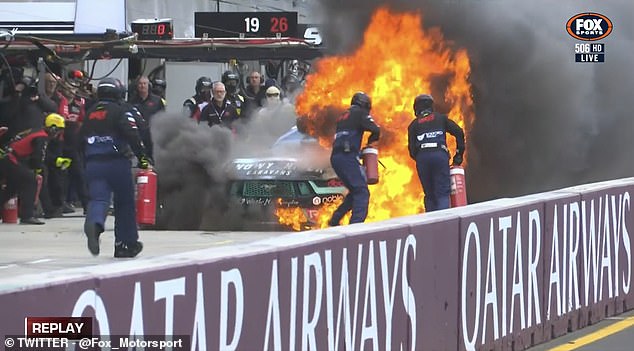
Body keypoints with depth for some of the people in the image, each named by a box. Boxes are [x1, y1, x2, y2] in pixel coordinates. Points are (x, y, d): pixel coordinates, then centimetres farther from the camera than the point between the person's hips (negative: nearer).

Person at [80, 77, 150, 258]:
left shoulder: (90, 113, 16)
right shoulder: (120, 110, -2)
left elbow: (82, 138, 20)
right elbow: (132, 135, -13)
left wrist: (87, 163, 27)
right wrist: (142, 158, -10)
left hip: (93, 163, 3)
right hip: (117, 162, -3)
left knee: (98, 200, -7)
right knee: (125, 202, 12)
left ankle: (94, 224, -41)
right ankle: (127, 243, 19)